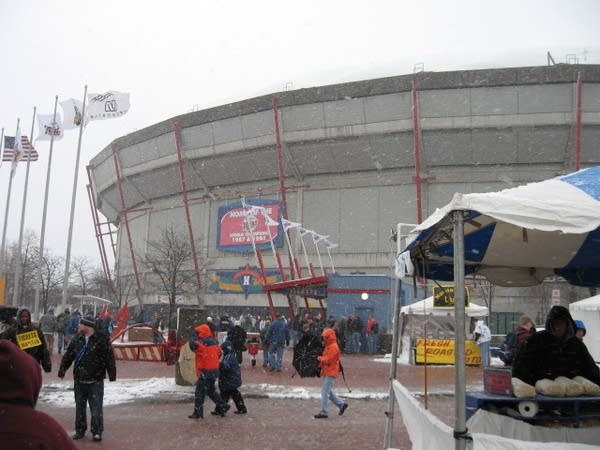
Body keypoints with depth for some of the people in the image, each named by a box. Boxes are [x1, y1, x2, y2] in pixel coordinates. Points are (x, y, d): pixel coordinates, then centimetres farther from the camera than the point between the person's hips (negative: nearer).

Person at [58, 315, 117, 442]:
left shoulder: (102, 339, -8)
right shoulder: (76, 339, 7)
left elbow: (109, 358, -8)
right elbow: (68, 356, 14)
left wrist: (112, 374, -9)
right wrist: (62, 370, 9)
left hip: (95, 381, -5)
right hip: (79, 380, 5)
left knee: (96, 407, -1)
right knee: (80, 406, 13)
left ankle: (97, 431, 9)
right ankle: (80, 430, 26)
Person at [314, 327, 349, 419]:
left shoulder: (333, 347, -16)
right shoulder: (328, 346, 17)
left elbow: (327, 359, -21)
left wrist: (319, 358, -6)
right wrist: (321, 359, -1)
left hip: (330, 373, -10)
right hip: (327, 372, 10)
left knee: (325, 392, -8)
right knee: (329, 392, 16)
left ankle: (323, 412, -4)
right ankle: (342, 404, 25)